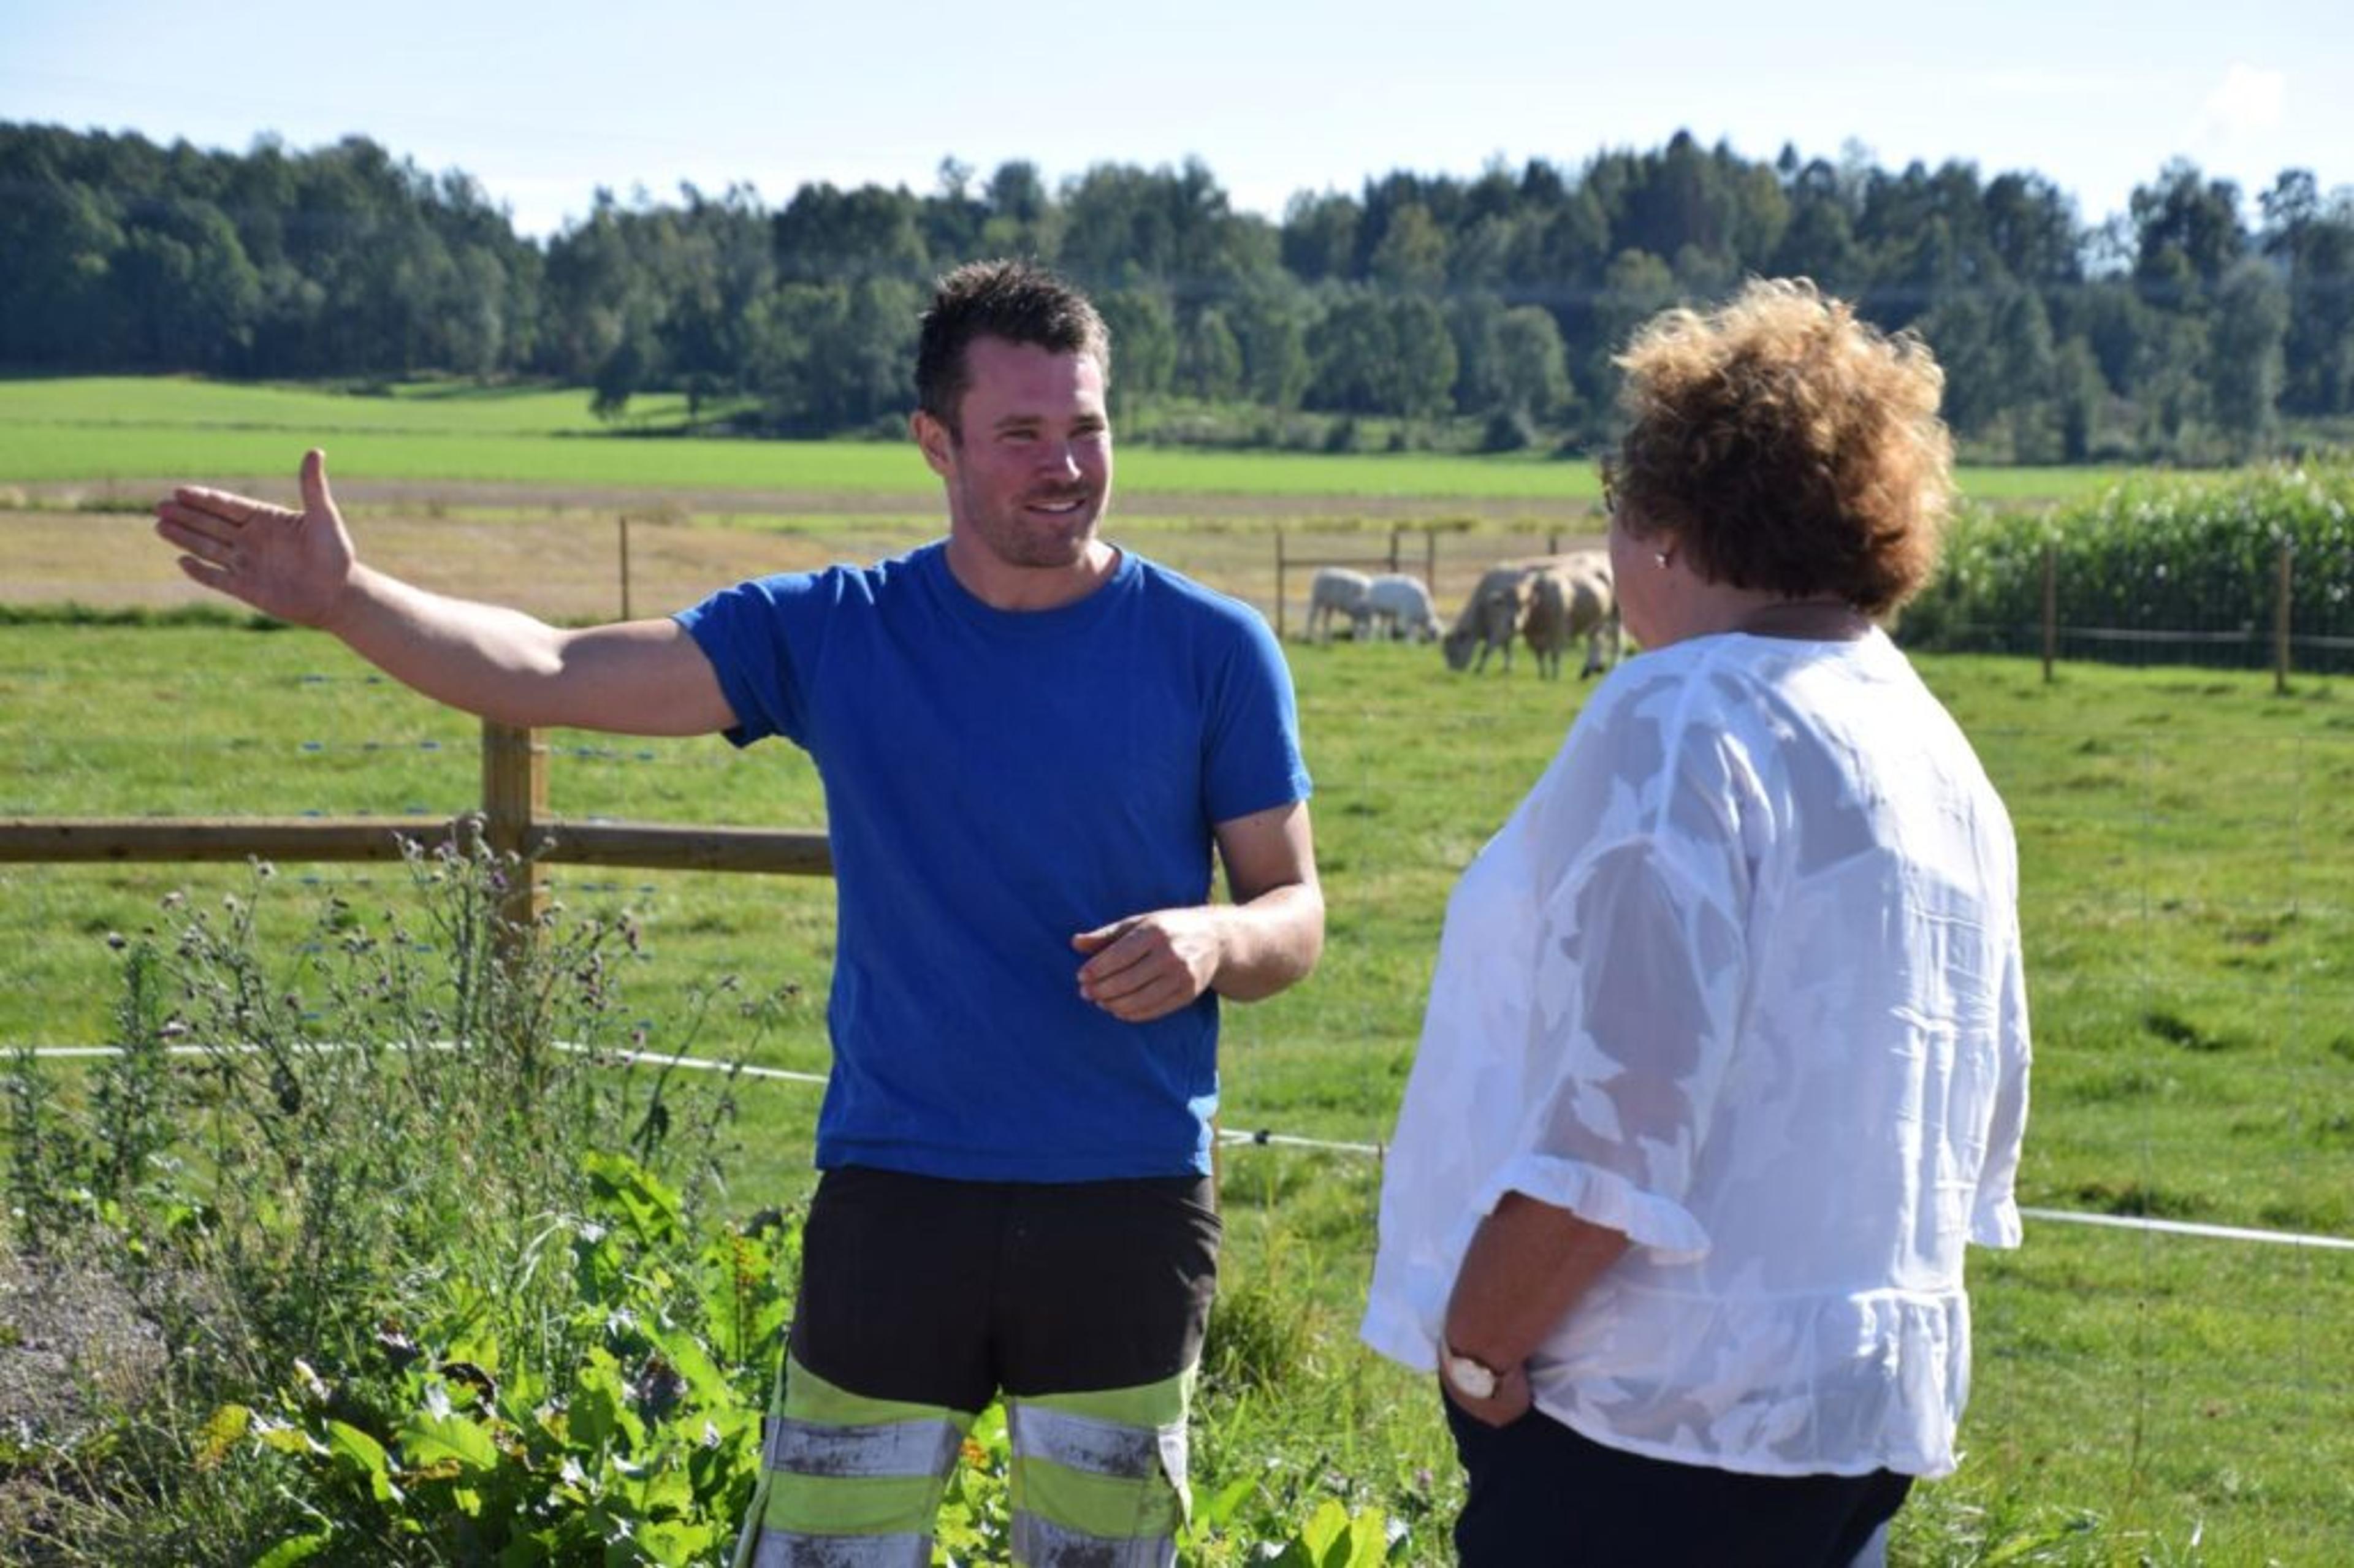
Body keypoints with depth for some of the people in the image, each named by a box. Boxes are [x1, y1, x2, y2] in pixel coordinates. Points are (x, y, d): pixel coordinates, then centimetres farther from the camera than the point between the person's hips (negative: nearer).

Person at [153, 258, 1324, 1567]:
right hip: (894, 1198, 1)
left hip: (1129, 1211, 0)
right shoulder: (833, 633, 1)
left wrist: (1216, 941, -21)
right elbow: (552, 674, -6)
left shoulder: (1212, 649, -2)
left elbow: (1295, 914, 2)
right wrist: (349, 599, -21)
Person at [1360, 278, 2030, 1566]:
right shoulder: (1941, 758, 12)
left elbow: (1613, 1113, -21)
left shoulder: (1685, 722, -15)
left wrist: (1475, 1353, -11)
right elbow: (1982, 1125, 16)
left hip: (1665, 1419, -9)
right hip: (1869, 1404, 9)